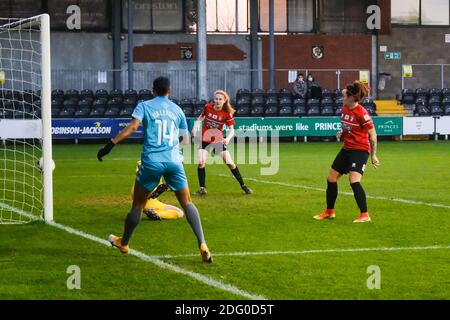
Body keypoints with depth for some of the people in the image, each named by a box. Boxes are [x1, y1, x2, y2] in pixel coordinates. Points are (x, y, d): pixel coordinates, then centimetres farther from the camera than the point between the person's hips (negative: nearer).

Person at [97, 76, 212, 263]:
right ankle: (202, 245, -6)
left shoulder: (144, 106, 4)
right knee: (187, 203, 7)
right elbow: (185, 139, 18)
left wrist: (110, 144, -13)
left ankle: (123, 243, 29)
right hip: (174, 160, 1)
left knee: (138, 205, 13)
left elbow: (132, 127, -12)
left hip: (151, 161, -1)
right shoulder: (177, 110, 13)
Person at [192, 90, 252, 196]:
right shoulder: (208, 107, -7)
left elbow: (232, 130, -14)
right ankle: (202, 188, -4)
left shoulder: (227, 114, -13)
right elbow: (201, 117, 11)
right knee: (201, 162, -17)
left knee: (230, 163, -3)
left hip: (218, 140, -1)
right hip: (205, 139, 1)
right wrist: (195, 127, -5)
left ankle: (243, 186, 13)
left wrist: (228, 138, -34)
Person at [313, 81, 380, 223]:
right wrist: (341, 133, 0)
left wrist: (373, 155, -14)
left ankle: (365, 215, -16)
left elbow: (372, 134, -14)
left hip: (360, 150, -9)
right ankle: (329, 212, 29)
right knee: (331, 179, 12)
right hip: (346, 148, 9)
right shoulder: (345, 109, 5)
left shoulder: (361, 113, -19)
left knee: (354, 180, -24)